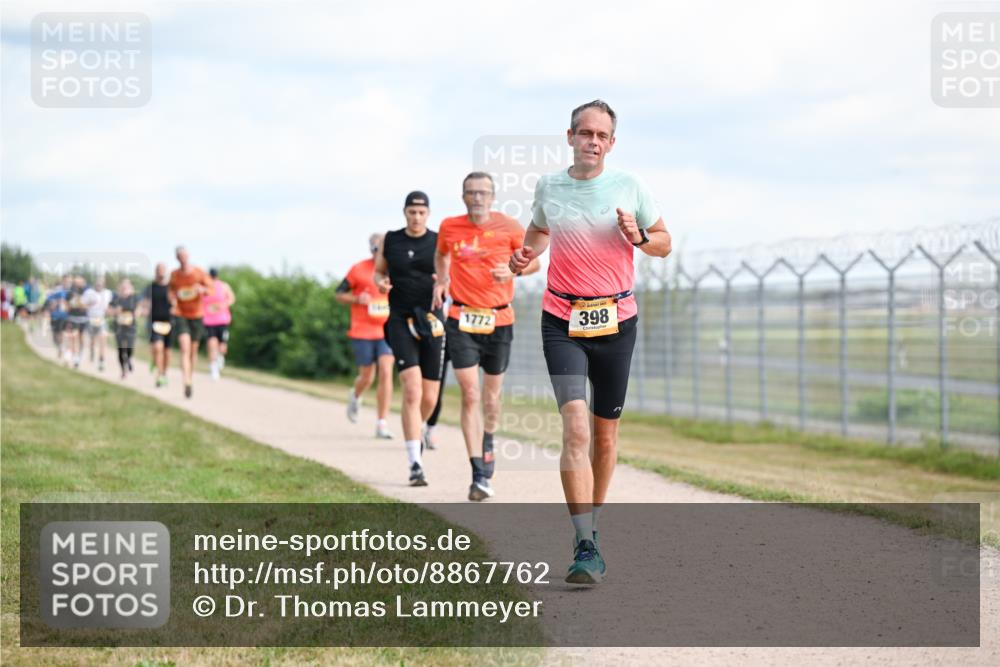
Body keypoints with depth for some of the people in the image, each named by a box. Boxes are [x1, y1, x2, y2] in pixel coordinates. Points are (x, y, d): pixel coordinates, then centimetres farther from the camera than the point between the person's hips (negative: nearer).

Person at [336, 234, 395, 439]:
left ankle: (382, 424, -8)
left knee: (386, 372, -13)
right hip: (362, 332, -2)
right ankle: (355, 396, 42)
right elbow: (339, 294, 4)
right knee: (367, 377, 4)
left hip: (386, 331, 2)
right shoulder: (358, 270, -3)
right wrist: (357, 299, -14)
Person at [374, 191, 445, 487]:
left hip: (431, 321, 1)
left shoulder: (440, 243, 4)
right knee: (412, 391, -17)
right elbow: (378, 271, 19)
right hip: (400, 321, -1)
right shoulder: (390, 241, 6)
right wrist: (380, 283, -4)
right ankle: (415, 465, -18)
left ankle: (414, 432, 40)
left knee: (430, 398, 5)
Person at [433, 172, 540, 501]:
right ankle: (480, 475, -12)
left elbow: (533, 261, 6)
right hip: (462, 320, 0)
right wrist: (441, 280, 6)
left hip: (499, 320, 1)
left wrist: (512, 270, -13)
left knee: (491, 397, 12)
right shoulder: (449, 227, 1)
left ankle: (487, 446, 43)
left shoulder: (508, 227, -4)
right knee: (470, 396, -10)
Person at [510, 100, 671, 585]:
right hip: (562, 322, -1)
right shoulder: (548, 187, 4)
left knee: (605, 432, 10)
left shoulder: (630, 188, 1)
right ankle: (585, 546, -21)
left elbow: (664, 243, 11)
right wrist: (525, 256, 3)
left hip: (616, 321, 1)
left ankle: (592, 524, 32)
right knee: (575, 427, -17)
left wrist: (639, 237, -10)